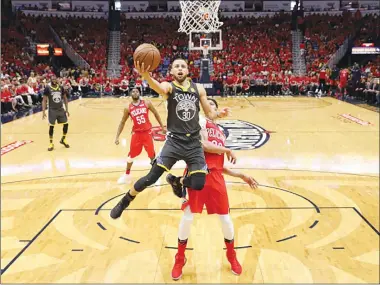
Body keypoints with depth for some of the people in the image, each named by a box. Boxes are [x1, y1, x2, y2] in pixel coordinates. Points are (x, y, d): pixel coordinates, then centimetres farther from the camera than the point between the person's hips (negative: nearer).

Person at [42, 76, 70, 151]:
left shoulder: (61, 88, 2)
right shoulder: (47, 88, -9)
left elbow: (65, 98, 9)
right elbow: (44, 100, -7)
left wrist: (67, 109, 3)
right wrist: (43, 111, -14)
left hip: (61, 109, 4)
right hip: (52, 110, -4)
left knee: (66, 124, 5)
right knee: (51, 126, 0)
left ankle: (63, 140, 26)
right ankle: (51, 143, 12)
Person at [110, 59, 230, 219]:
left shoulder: (199, 89, 8)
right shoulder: (169, 86, -2)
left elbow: (209, 113, 15)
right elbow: (159, 88, -29)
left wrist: (219, 114, -10)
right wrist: (146, 75, -52)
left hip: (194, 143, 3)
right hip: (174, 141, -3)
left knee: (198, 185, -5)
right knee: (151, 178, -9)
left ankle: (176, 181, 31)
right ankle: (125, 201, 19)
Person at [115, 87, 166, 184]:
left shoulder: (147, 103, -5)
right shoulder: (128, 108, -3)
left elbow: (156, 114, 8)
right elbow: (122, 122, 6)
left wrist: (162, 126, 8)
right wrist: (117, 136, 1)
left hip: (147, 132, 0)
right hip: (136, 133, 1)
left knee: (152, 154, 6)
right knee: (131, 154, 8)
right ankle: (126, 175, 25)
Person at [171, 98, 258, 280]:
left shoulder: (220, 133, 23)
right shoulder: (201, 121, 4)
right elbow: (203, 144, -15)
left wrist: (241, 176, 18)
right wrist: (227, 150, -3)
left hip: (215, 176, 6)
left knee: (225, 217, 9)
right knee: (187, 216, 1)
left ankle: (232, 257, 33)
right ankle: (179, 260, 21)